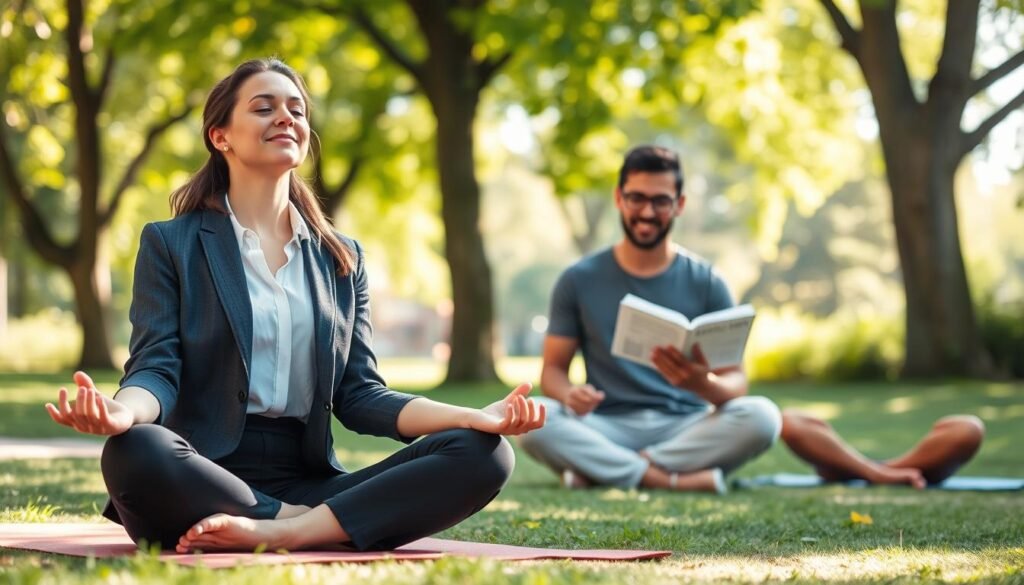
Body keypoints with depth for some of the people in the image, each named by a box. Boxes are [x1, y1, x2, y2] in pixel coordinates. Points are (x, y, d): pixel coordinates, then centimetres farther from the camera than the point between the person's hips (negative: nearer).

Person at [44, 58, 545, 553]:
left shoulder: (341, 258, 19)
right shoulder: (171, 244, 9)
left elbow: (359, 395, 12)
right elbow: (157, 368, -3)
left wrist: (473, 416, -5)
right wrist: (122, 410, -29)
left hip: (307, 483, 4)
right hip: (204, 485, -3)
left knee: (482, 455, -20)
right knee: (134, 451, -39)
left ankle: (277, 533, -30)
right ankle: (320, 525, -22)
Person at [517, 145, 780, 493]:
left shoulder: (706, 283, 4)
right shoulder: (579, 281, 7)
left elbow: (735, 381, 1)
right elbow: (553, 368, 7)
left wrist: (704, 384, -25)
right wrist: (569, 394, -19)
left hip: (685, 427, 0)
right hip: (608, 430, 0)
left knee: (761, 416, -30)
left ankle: (602, 470, -24)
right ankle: (680, 480, -29)